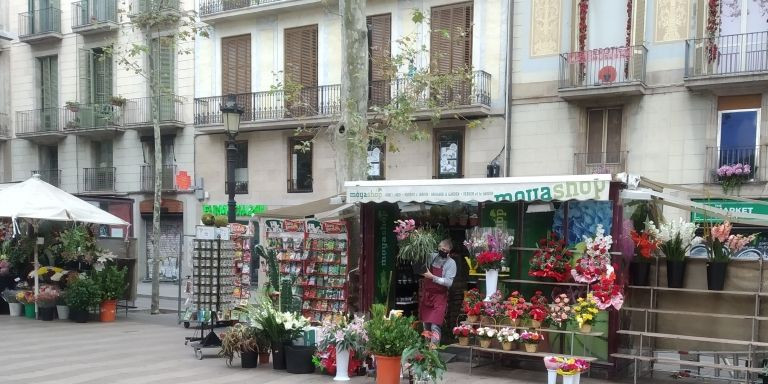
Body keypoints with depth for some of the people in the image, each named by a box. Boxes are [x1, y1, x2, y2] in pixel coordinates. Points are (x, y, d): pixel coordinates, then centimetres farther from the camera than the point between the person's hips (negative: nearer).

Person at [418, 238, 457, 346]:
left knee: (435, 326, -14)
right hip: (426, 295, 5)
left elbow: (448, 282, -16)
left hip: (439, 297, -5)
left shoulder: (451, 263, -9)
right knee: (426, 325, 10)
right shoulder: (431, 257, 3)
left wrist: (432, 277, -22)